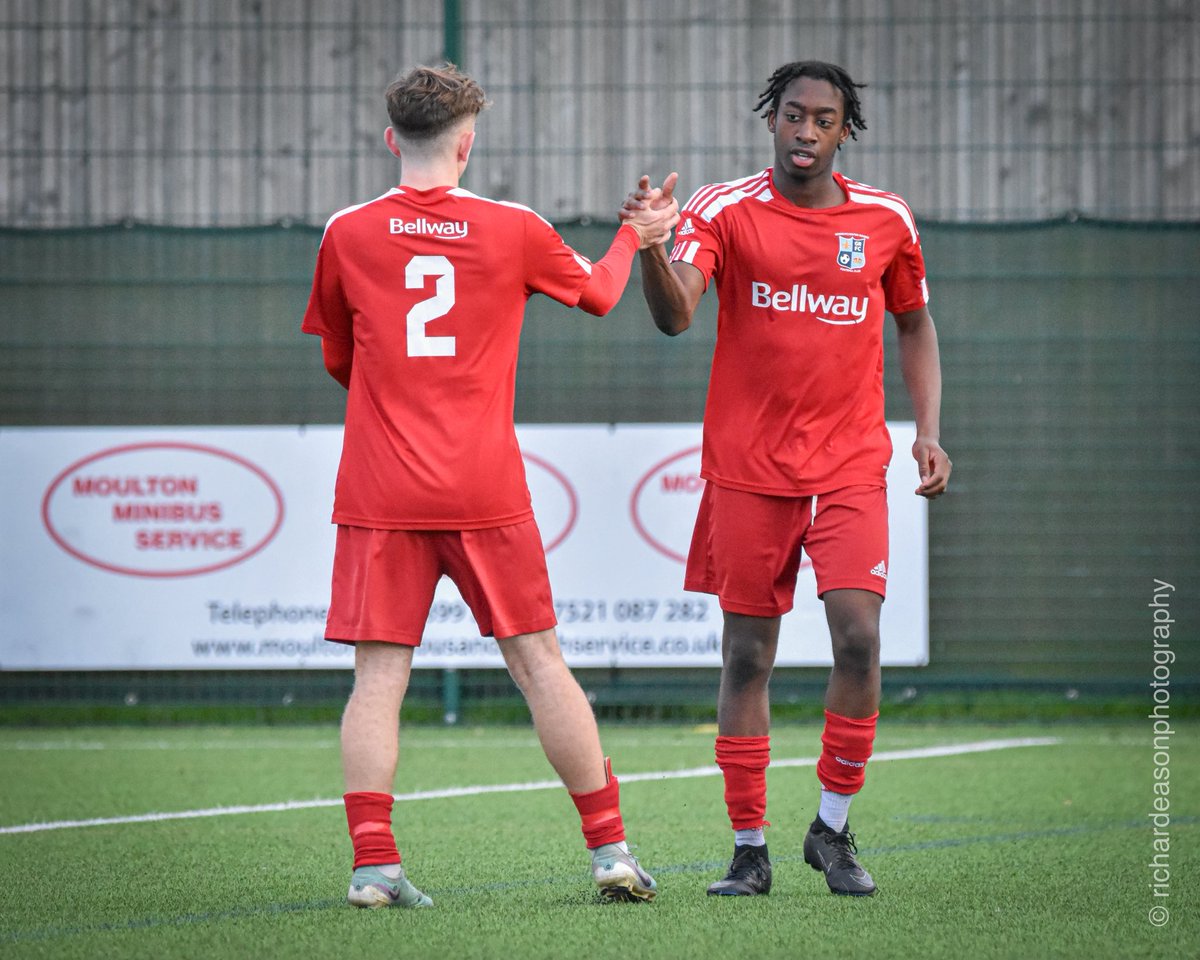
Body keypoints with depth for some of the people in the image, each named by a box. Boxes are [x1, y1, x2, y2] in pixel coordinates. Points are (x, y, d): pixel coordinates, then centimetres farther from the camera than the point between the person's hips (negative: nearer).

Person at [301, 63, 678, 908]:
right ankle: (611, 848, 11)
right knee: (540, 664, 8)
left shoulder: (347, 236, 1)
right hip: (485, 491, 0)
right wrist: (634, 236, 39)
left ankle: (373, 862, -10)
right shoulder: (514, 230, 0)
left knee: (379, 677, 0)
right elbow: (599, 293, 20)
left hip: (379, 494, 0)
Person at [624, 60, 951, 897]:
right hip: (747, 468, -1)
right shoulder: (726, 210, -3)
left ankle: (833, 828, 5)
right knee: (747, 657, 2)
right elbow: (675, 314, -17)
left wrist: (928, 432, 7)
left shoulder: (885, 221, 5)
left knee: (859, 638, -13)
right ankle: (749, 850, 11)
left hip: (851, 465, 1)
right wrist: (651, 249, -37)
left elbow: (914, 324, 18)